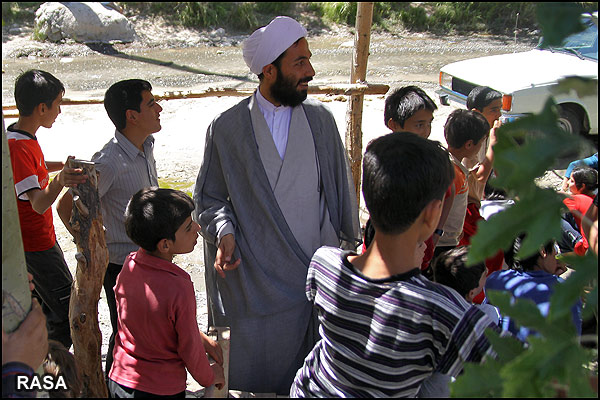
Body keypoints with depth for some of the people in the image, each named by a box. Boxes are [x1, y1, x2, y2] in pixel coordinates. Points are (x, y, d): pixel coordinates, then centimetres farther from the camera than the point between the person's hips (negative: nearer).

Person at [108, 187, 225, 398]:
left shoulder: (130, 264, -9)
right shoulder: (179, 289, -29)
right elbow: (190, 349, -16)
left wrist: (203, 339, 10)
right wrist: (209, 377, 2)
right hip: (162, 390, -7)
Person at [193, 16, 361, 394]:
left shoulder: (321, 119, 2)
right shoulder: (226, 127, -3)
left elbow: (340, 188, 8)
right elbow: (209, 197, 5)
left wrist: (352, 246, 10)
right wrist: (224, 232, -13)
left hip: (314, 274, 2)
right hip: (251, 276, -1)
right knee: (249, 376, 9)